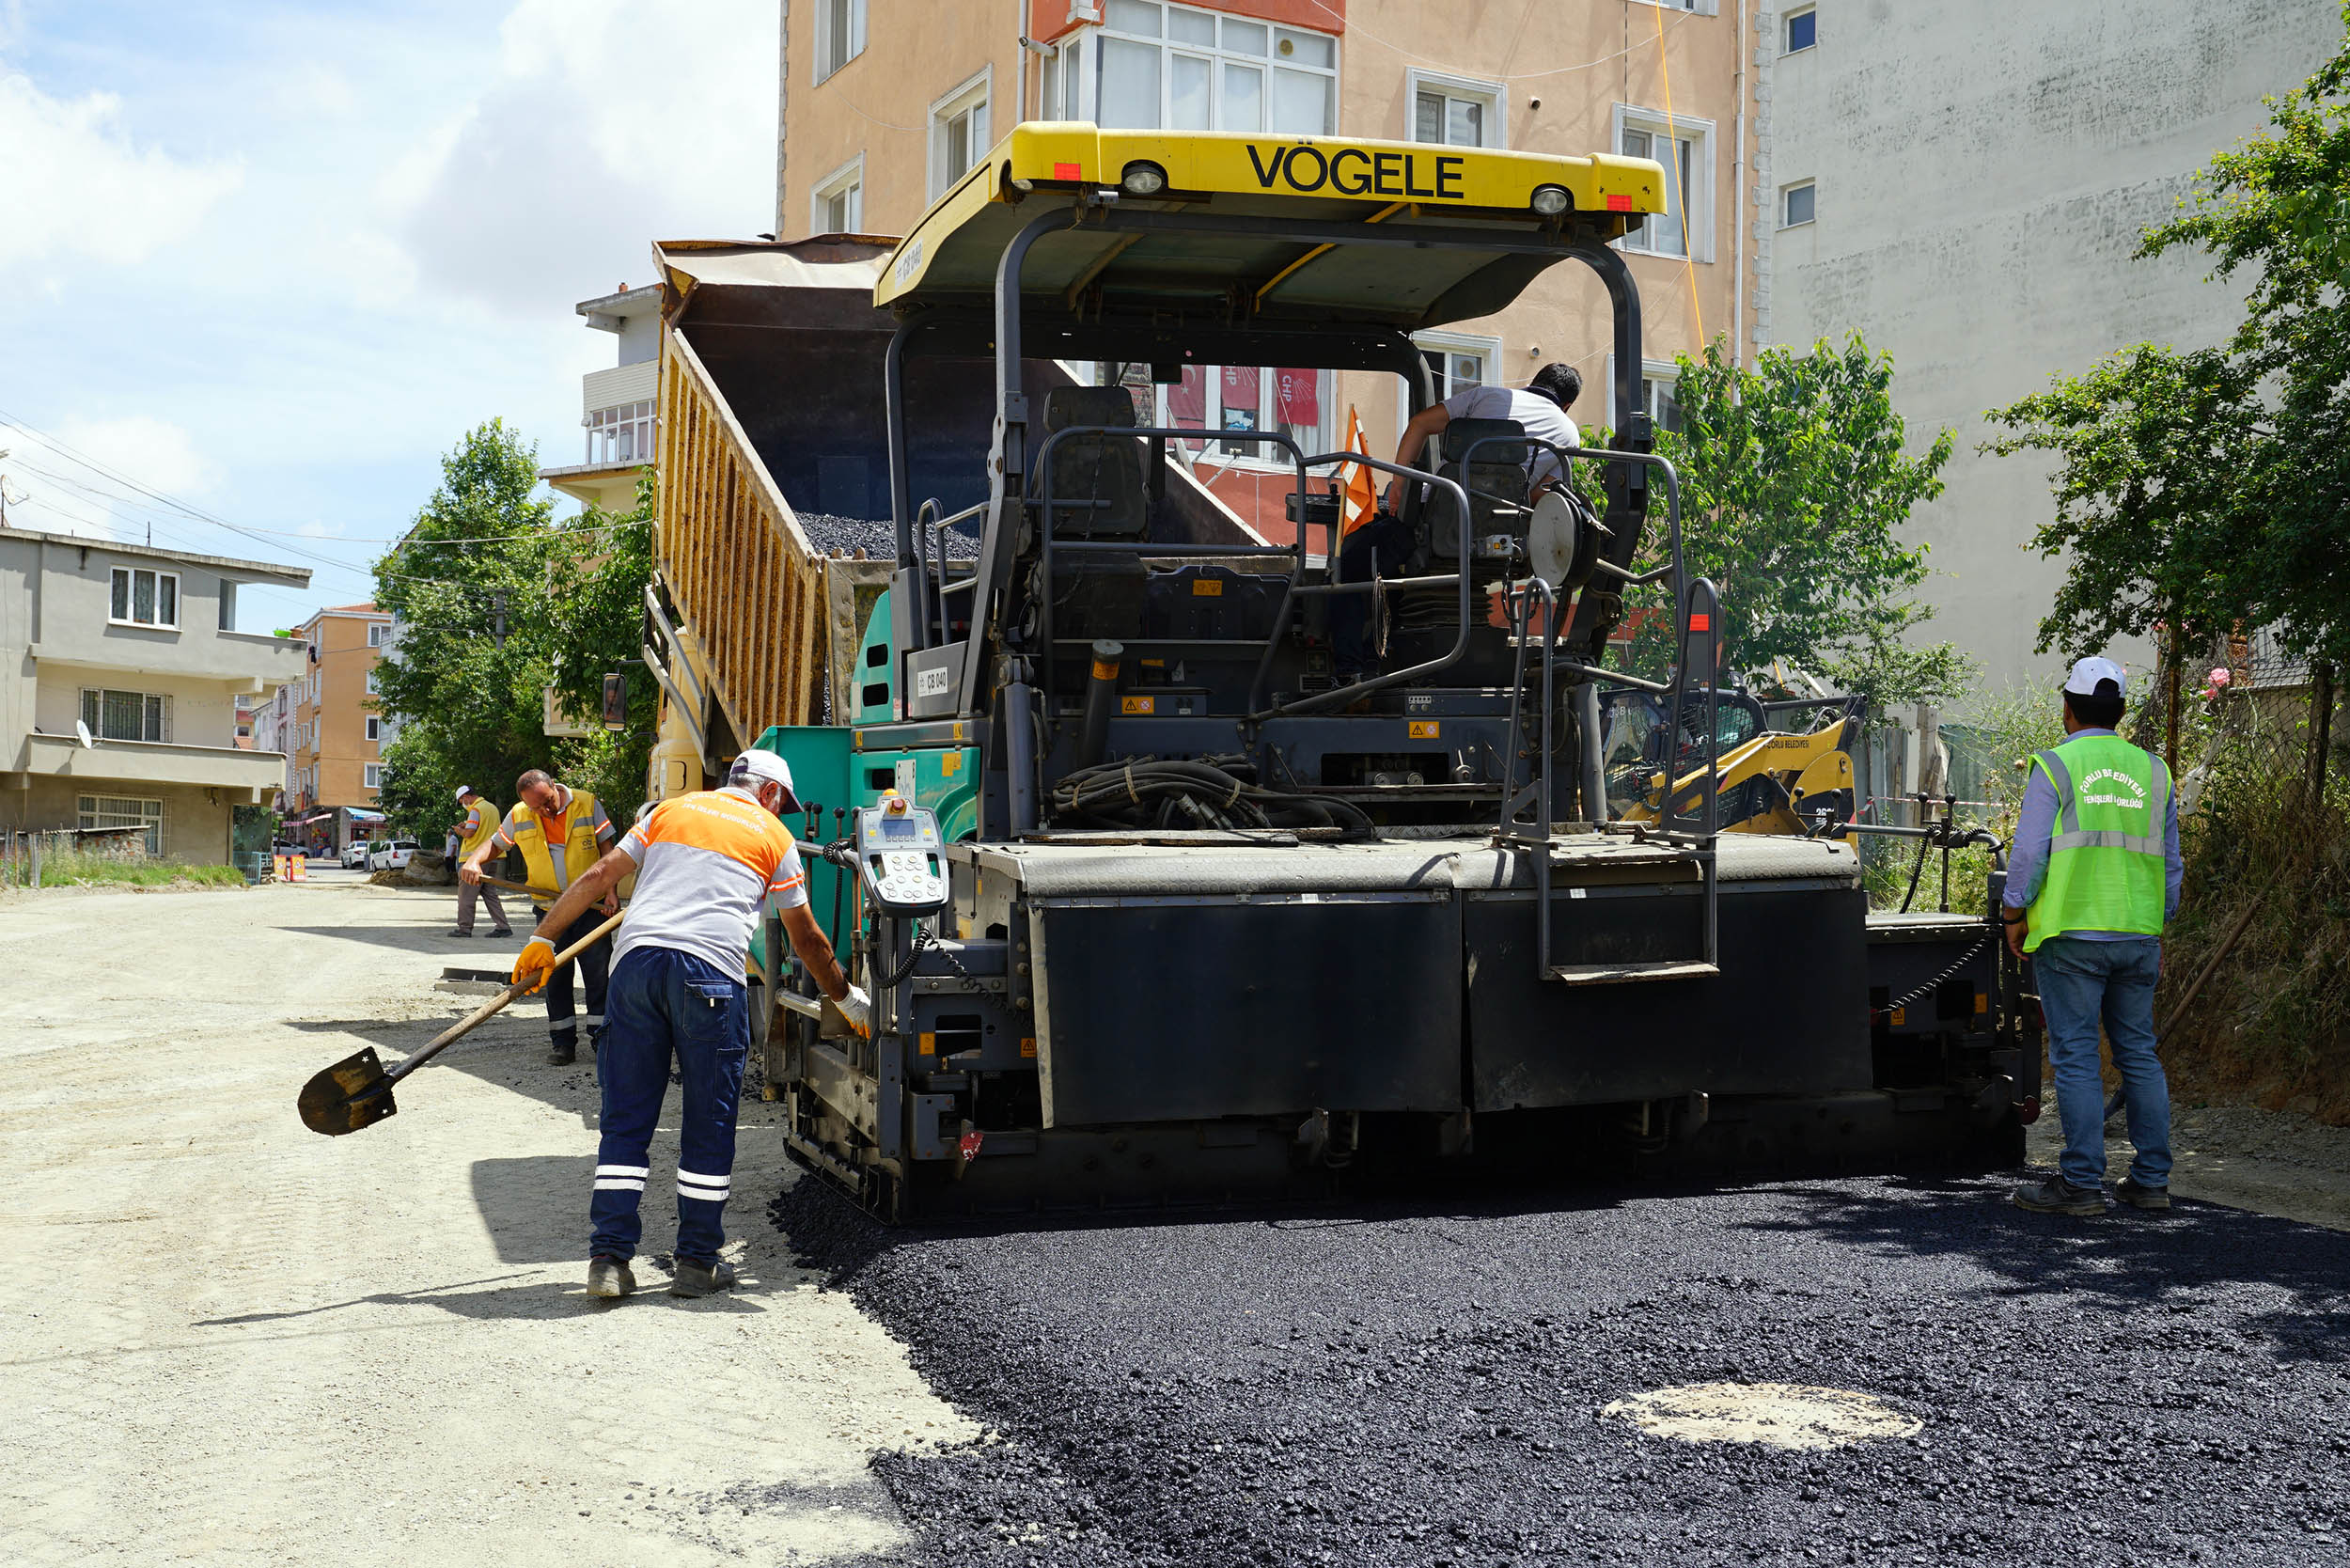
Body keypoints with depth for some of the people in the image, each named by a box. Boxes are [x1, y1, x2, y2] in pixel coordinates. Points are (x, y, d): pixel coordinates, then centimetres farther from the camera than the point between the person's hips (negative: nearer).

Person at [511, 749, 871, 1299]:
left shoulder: (670, 810, 24)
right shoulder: (772, 835, 17)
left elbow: (599, 877, 15)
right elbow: (806, 939, 21)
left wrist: (543, 939, 18)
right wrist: (849, 1000, 33)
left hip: (635, 959, 3)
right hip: (709, 970, -3)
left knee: (625, 1120, 8)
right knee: (709, 1125, 8)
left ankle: (608, 1259, 5)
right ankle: (697, 1263, 12)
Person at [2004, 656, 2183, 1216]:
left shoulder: (2055, 767, -5)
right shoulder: (2152, 771, 11)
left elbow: (2029, 852, -8)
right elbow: (2169, 861, 16)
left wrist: (2014, 915, 3)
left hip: (2071, 936, -5)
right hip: (2139, 939, 5)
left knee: (2075, 1057, -4)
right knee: (2139, 1054, 11)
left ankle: (2082, 1184, -4)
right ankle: (2151, 1180, 13)